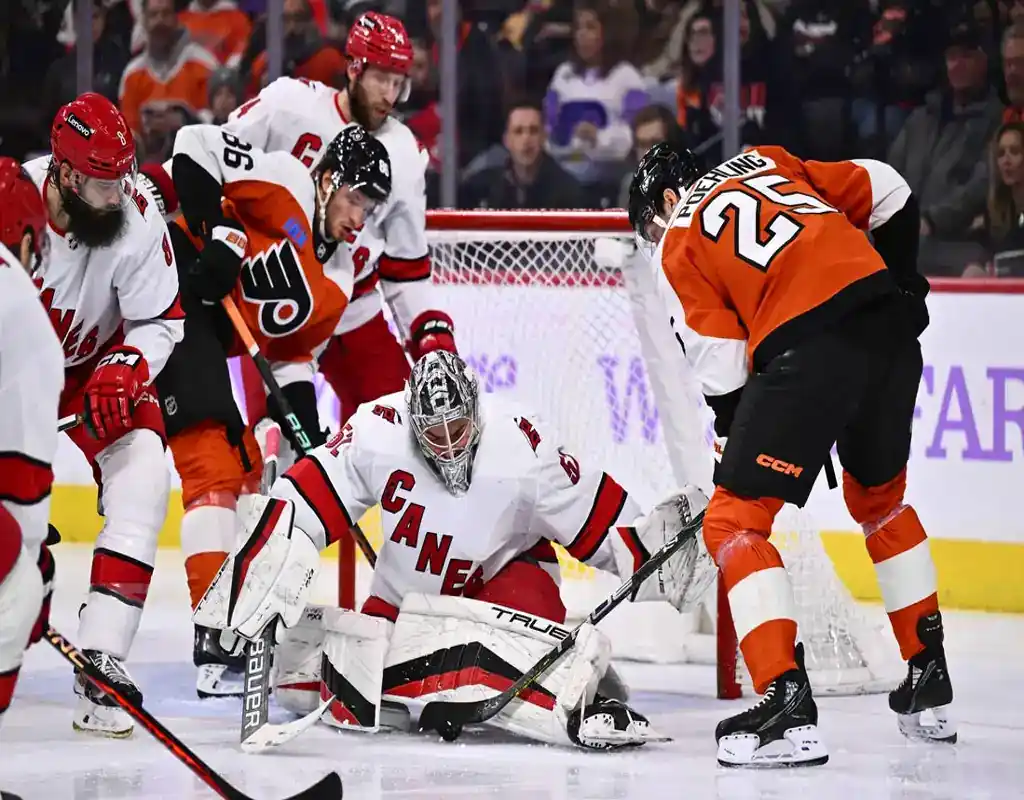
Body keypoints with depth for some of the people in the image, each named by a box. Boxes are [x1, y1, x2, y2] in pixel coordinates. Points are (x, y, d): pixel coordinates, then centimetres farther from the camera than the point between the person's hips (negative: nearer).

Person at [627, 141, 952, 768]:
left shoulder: (681, 242, 11)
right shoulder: (764, 163, 25)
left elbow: (723, 368, 6)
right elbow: (888, 194, 20)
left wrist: (731, 448, 19)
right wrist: (900, 284, 30)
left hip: (808, 349, -7)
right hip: (890, 325, 7)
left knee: (735, 521, 0)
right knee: (880, 495, 29)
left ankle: (788, 703, -14)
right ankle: (930, 683, 33)